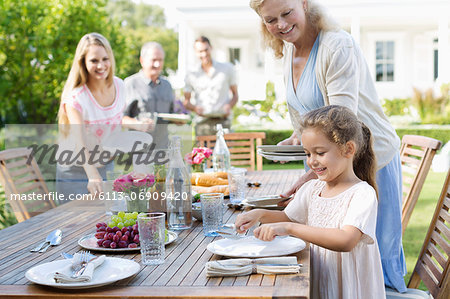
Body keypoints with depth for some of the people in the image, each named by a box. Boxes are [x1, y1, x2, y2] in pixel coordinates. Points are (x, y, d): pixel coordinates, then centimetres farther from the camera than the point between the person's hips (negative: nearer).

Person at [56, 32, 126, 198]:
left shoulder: (119, 85, -6)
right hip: (76, 170, -5)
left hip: (107, 166, 5)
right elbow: (79, 142, -36)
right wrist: (92, 176, -49)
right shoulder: (75, 97, -24)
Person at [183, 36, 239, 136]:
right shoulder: (191, 76, 12)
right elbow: (186, 102, 14)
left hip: (223, 121, 0)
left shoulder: (227, 69, 12)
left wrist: (229, 106, -7)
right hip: (202, 123, 0)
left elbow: (235, 95, 15)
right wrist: (195, 108, -9)